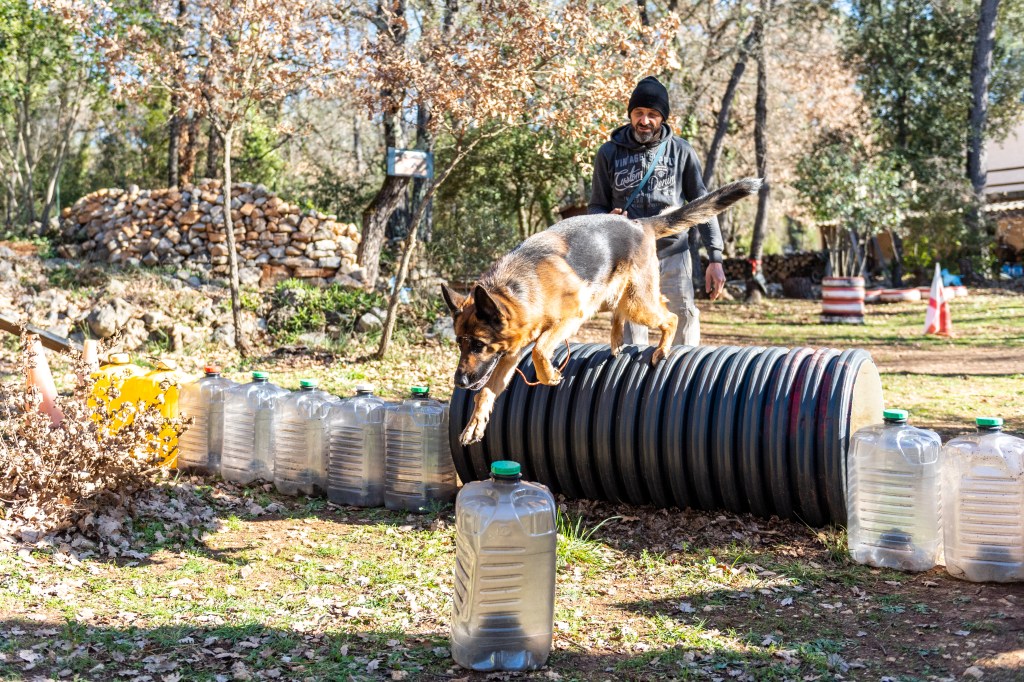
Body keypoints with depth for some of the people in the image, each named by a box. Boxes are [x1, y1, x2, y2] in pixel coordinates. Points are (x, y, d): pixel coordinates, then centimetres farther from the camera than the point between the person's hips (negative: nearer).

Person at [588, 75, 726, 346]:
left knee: (685, 332, 1)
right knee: (631, 341, 4)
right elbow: (596, 207, 10)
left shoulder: (681, 151, 3)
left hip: (674, 256, 0)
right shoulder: (609, 153, 4)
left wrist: (715, 258, -1)